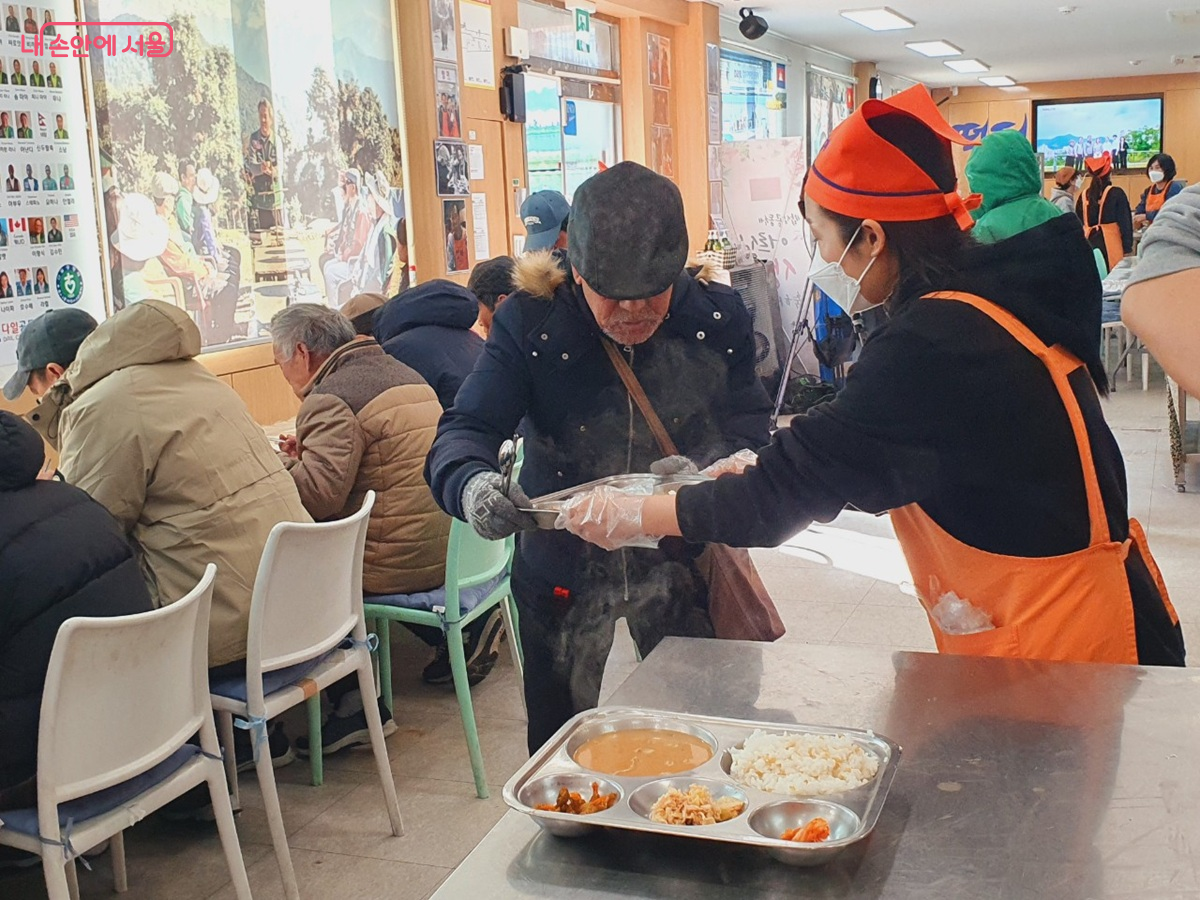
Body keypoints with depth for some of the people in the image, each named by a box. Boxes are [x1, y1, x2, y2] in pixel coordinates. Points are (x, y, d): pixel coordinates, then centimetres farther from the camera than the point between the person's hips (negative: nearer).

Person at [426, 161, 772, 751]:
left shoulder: (718, 320, -6)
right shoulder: (530, 326, -11)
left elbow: (748, 434, -5)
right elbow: (464, 432, -17)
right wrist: (472, 485, -41)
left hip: (690, 586, 1)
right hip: (564, 594, 0)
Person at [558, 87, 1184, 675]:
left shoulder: (934, 347, -25)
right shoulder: (982, 301, 4)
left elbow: (791, 490, -19)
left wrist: (633, 517, -9)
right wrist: (767, 473, 6)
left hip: (1062, 647, -9)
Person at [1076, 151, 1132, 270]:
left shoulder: (1083, 196, 6)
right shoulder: (1116, 194, -4)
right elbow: (1125, 222, -4)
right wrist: (1127, 249, 1)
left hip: (1089, 245, 4)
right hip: (1111, 247, -4)